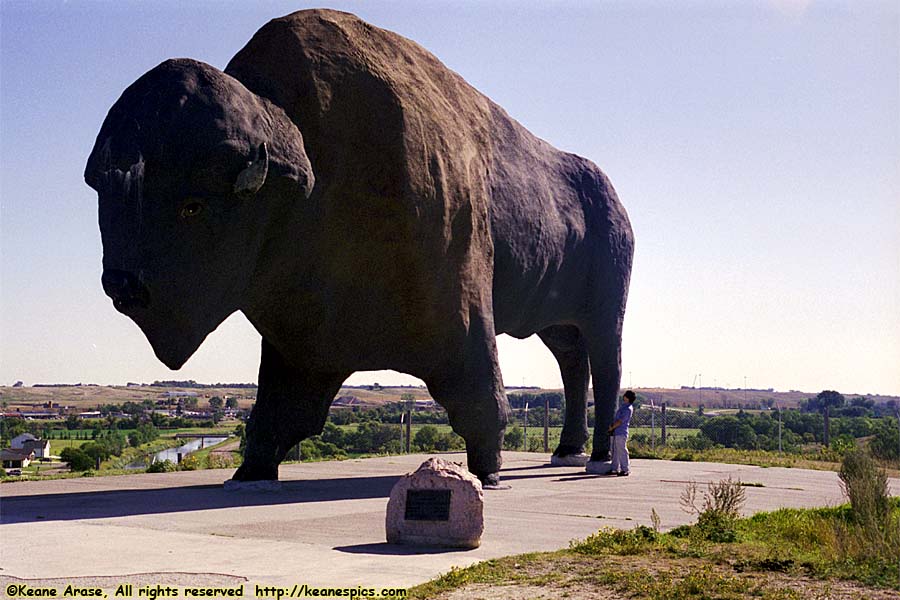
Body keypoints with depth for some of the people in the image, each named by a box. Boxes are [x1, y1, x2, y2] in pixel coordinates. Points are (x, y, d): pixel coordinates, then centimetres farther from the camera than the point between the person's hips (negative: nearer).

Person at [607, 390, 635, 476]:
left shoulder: (628, 409, -17)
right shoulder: (624, 405, 14)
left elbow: (620, 421, -17)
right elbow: (617, 418, 23)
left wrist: (612, 427, -5)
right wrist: (612, 425, 9)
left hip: (621, 433, -10)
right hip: (616, 433, 10)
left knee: (622, 451, -6)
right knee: (615, 451, 13)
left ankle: (625, 470, -1)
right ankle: (615, 469, 19)